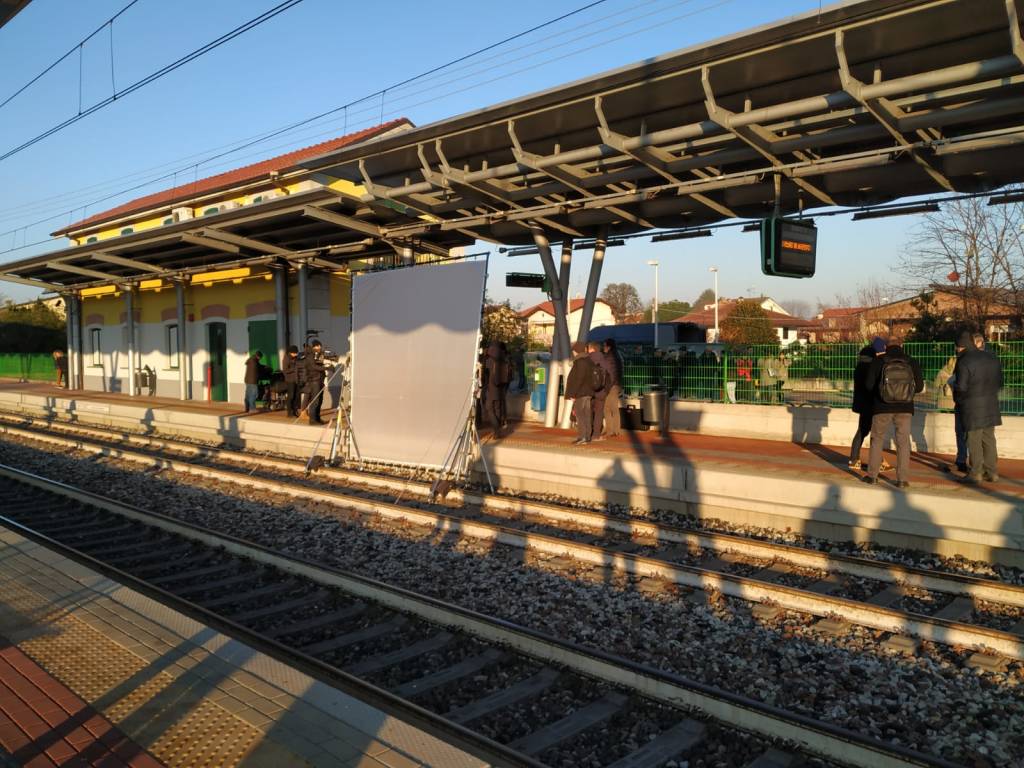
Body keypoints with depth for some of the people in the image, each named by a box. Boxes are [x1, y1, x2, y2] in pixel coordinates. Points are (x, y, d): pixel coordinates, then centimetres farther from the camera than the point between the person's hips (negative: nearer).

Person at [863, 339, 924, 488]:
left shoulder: (878, 361, -3)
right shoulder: (912, 362, 1)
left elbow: (869, 384, -4)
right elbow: (919, 386, 3)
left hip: (882, 408, 0)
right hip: (905, 409, 1)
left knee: (877, 439, 12)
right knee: (903, 442, 6)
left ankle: (872, 475, 13)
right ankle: (902, 479, 3)